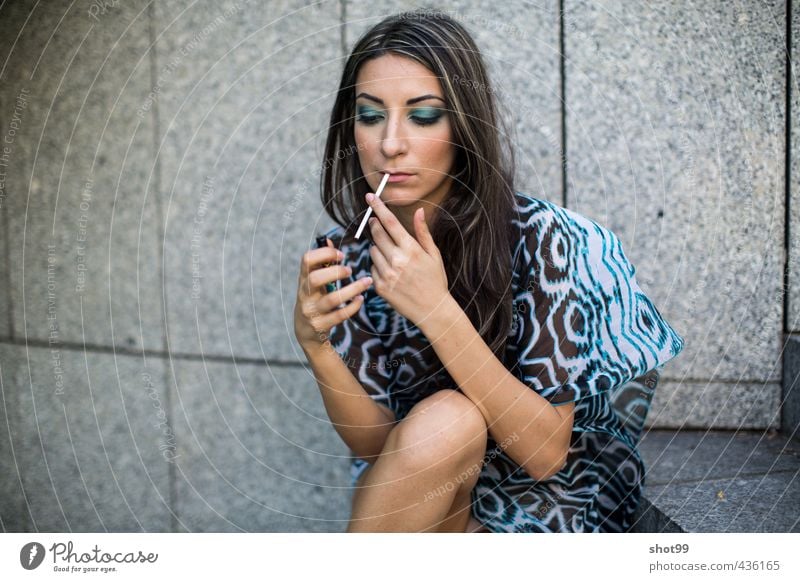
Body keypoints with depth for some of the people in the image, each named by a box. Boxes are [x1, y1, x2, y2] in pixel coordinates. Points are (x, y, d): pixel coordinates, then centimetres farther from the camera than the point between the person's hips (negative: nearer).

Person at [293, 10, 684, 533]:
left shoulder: (536, 236, -21)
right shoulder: (350, 254, -8)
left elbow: (546, 450, -24)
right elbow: (375, 444, -9)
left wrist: (437, 311, -34)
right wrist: (314, 341, -27)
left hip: (560, 493, -2)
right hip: (436, 495, 3)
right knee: (444, 420, -29)